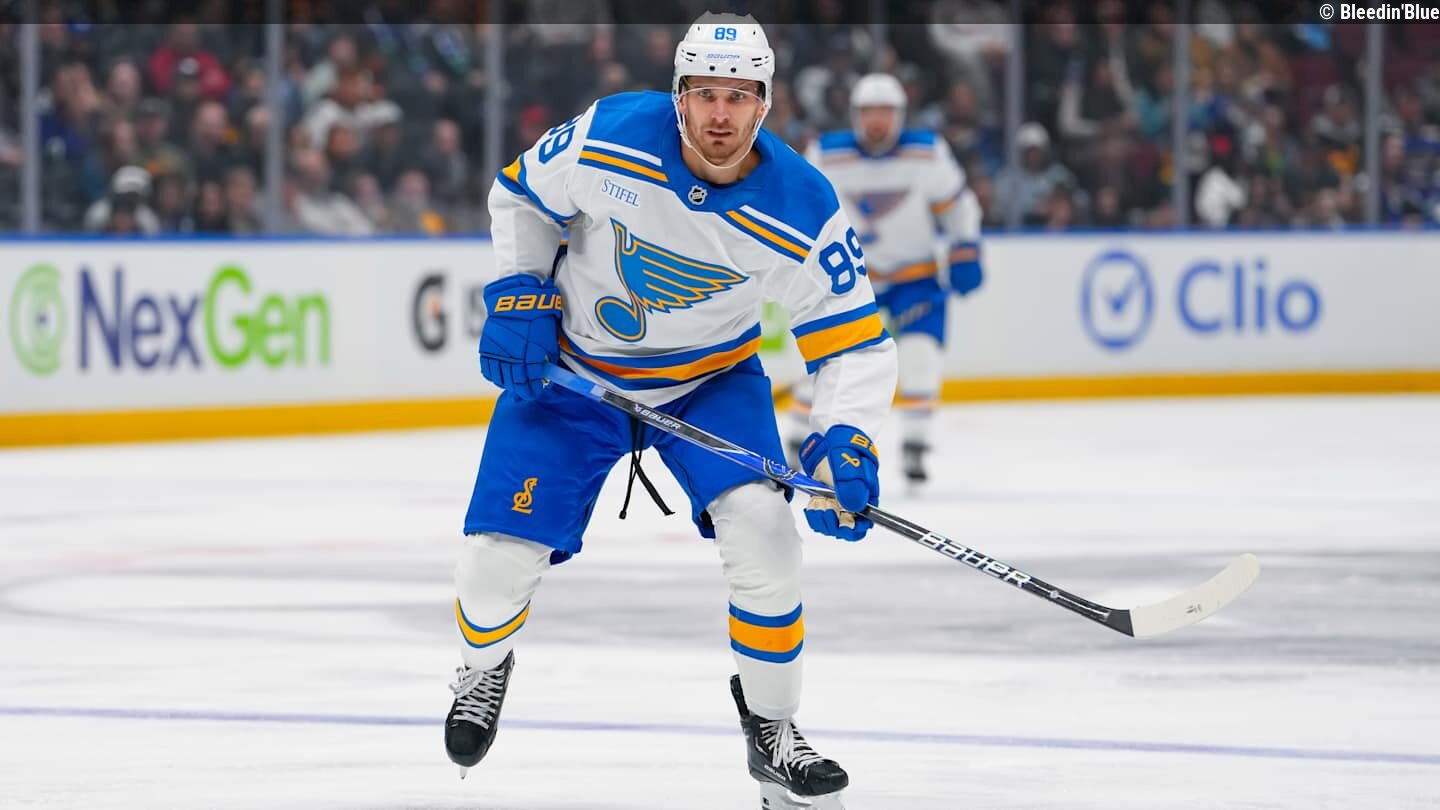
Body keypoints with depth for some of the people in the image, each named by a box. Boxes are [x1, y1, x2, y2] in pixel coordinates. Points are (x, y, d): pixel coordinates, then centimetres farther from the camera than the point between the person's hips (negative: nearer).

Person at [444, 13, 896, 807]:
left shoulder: (801, 212, -25)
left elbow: (854, 342, -19)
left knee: (762, 527, -22)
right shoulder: (609, 138, -25)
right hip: (570, 369, 0)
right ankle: (483, 667, 28)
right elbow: (521, 194, -4)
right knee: (498, 555, -8)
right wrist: (519, 295, -13)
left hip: (710, 379, 0)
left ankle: (771, 726, -1)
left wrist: (843, 443, -34)